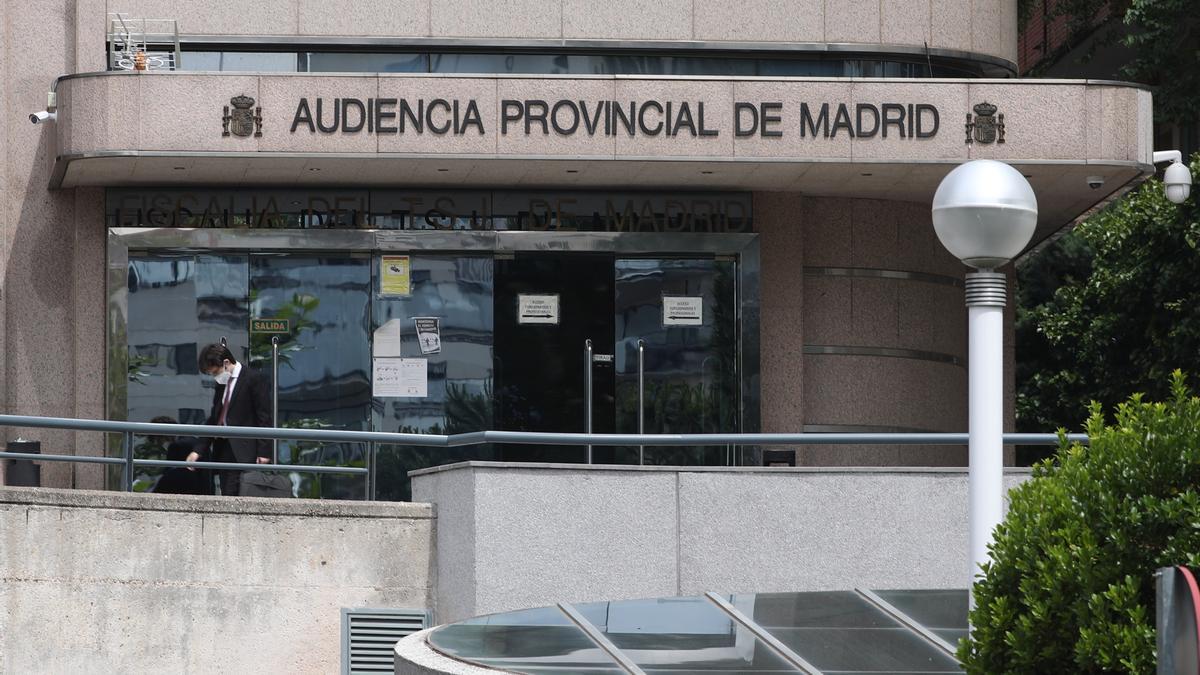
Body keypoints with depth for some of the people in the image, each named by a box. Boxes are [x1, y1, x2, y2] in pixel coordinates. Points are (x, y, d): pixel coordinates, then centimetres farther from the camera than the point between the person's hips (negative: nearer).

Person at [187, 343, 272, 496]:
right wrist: (198, 451, 14)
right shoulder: (222, 383, 16)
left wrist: (263, 452, -12)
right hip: (222, 450, 8)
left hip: (242, 452, -8)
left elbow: (264, 418, -8)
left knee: (232, 494, -16)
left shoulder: (253, 379, -6)